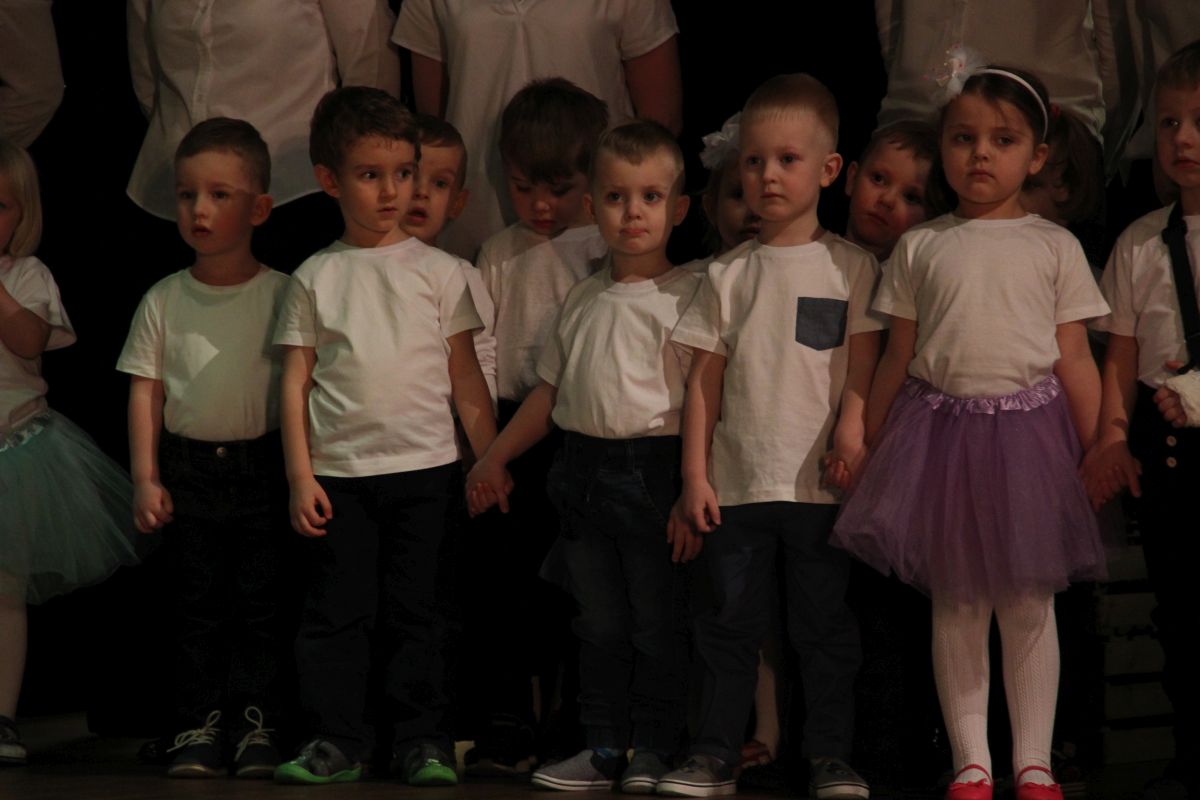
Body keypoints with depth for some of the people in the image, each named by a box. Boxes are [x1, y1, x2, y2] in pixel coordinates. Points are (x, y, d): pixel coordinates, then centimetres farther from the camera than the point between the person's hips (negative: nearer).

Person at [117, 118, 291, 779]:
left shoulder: (281, 295, -3)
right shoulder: (164, 301, 3)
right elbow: (145, 390, 4)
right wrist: (145, 478, -2)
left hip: (263, 468, -2)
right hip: (188, 469, 2)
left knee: (261, 601, 2)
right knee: (195, 605, 6)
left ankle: (258, 724, 9)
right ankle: (199, 724, 11)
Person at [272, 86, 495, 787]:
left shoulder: (438, 271, 5)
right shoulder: (316, 277, 5)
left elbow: (465, 376, 7)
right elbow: (296, 379, 4)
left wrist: (492, 460, 2)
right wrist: (300, 474, -3)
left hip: (423, 467, 0)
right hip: (339, 471, 0)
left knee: (414, 610, 3)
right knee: (338, 610, 1)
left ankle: (424, 740, 10)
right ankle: (335, 741, 8)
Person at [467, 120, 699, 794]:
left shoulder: (685, 296, -7)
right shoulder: (585, 299, 12)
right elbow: (551, 391, 22)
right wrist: (496, 456, 23)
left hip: (652, 467, -6)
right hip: (584, 469, 6)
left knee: (656, 622, 1)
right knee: (599, 623, 11)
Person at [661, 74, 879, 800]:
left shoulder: (851, 267, 3)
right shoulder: (729, 274, 7)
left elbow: (863, 361, -1)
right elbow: (705, 378, 6)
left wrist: (851, 428, -18)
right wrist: (695, 475, 1)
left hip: (820, 482, -2)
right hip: (737, 480, 2)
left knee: (826, 624, 4)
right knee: (730, 624, 6)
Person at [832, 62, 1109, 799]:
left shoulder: (1054, 247, 3)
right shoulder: (920, 248, 6)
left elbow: (1075, 361, 3)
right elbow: (897, 359, 10)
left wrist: (1097, 454, -1)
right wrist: (869, 446, 7)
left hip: (1027, 430, -1)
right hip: (941, 427, 1)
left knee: (1029, 607, 4)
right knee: (956, 607, 5)